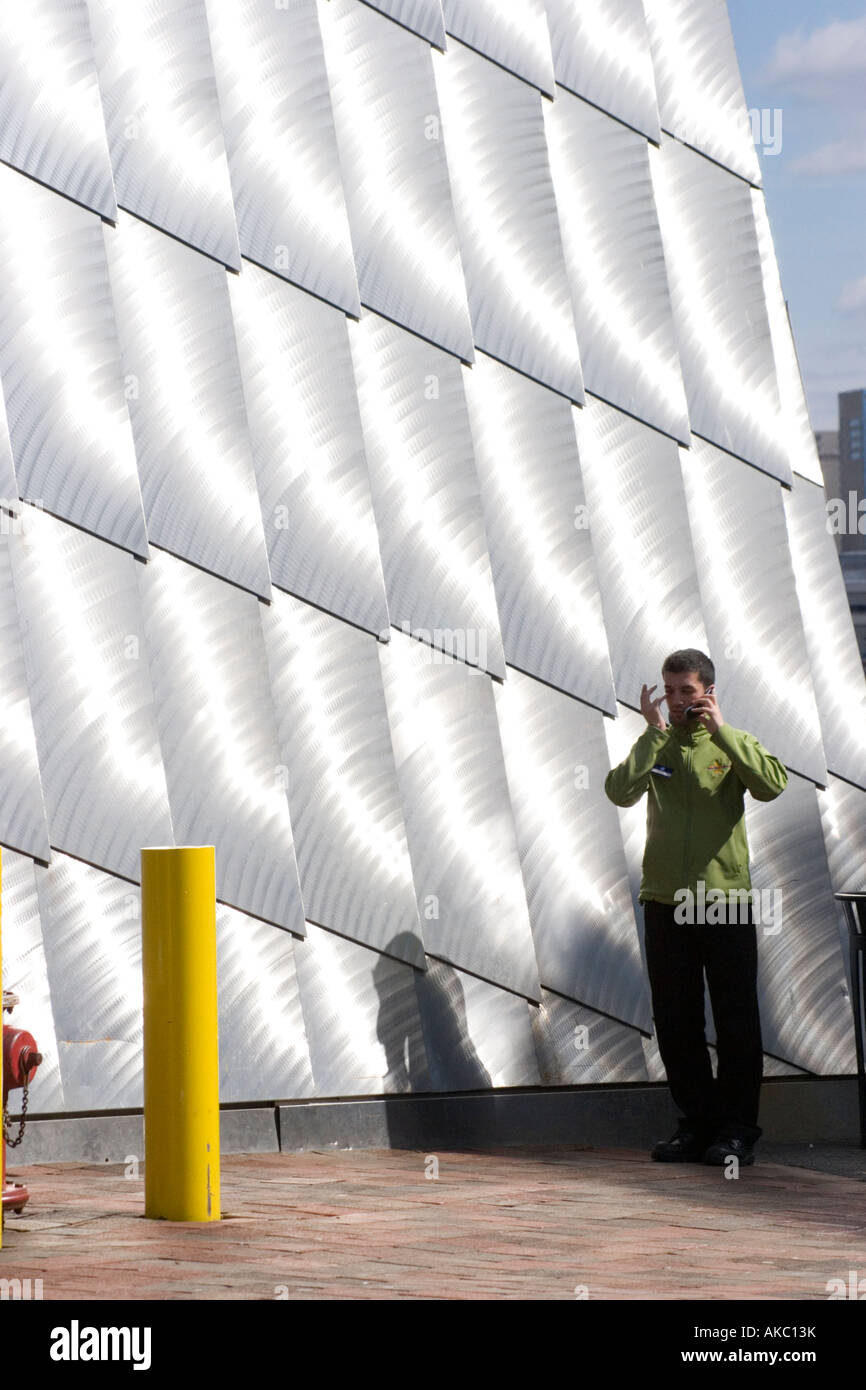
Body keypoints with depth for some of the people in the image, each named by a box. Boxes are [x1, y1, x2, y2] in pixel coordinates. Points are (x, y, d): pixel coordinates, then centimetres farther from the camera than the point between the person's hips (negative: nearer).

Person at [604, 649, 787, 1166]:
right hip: (665, 903, 2)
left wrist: (719, 731, -15)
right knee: (675, 1023, 6)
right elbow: (621, 791, -10)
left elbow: (772, 785, -16)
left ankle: (737, 1129, 5)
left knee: (735, 1021, -1)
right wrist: (654, 735, -13)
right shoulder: (656, 748, 9)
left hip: (725, 901, -2)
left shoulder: (733, 744, 4)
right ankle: (698, 1123, 15)